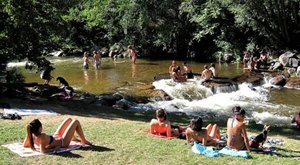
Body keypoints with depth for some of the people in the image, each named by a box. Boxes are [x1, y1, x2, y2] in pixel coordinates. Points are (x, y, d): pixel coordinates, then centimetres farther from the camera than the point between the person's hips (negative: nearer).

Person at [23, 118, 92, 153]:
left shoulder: (30, 135, -21)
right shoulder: (42, 137, -42)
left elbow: (24, 145, -5)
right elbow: (42, 151, -50)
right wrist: (54, 149, -35)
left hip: (55, 137, 8)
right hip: (62, 142, -8)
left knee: (69, 119, 21)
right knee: (76, 122, 4)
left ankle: (73, 138, 44)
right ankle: (84, 141, 23)